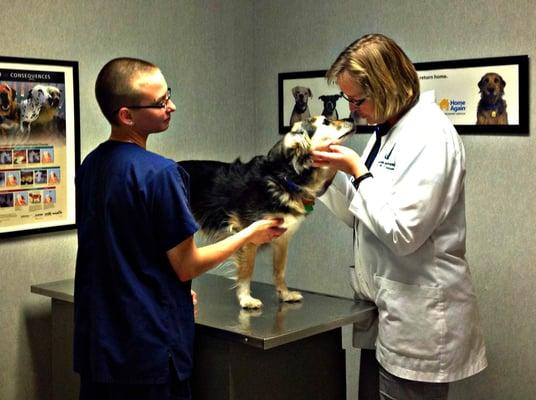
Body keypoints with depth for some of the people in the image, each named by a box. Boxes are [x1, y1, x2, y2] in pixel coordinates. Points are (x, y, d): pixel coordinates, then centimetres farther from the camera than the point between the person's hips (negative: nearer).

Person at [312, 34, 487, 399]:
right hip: (389, 306, 9)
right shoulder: (387, 130, 10)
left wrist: (357, 171, -16)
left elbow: (402, 232, -24)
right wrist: (333, 172, 0)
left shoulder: (430, 136, -18)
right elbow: (362, 215, 15)